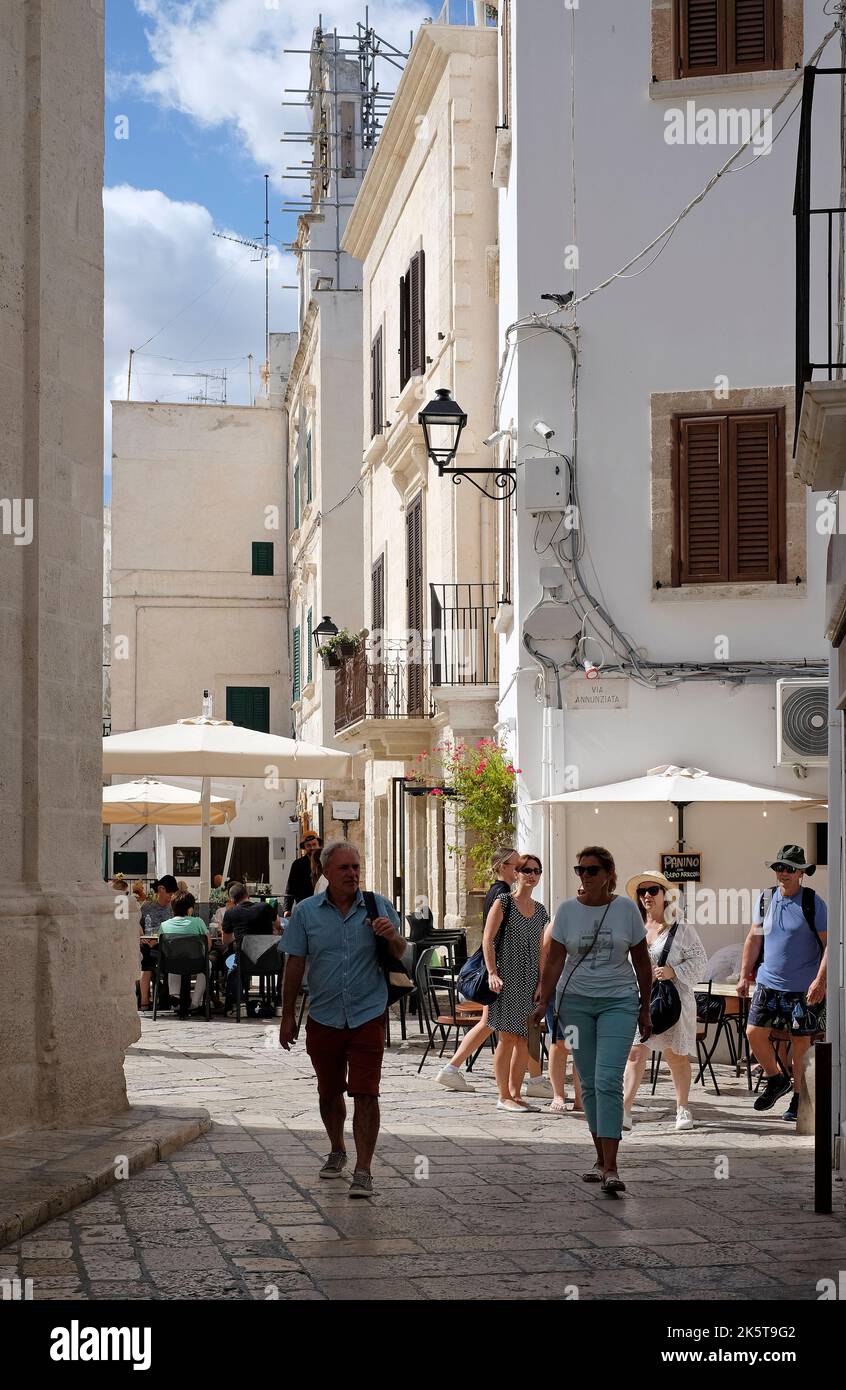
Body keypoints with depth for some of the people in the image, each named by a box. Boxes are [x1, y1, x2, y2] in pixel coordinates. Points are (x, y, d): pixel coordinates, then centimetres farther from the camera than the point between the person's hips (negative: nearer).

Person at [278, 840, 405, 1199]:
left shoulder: (378, 906, 1)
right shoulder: (306, 911, 1)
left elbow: (400, 955, 7)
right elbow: (295, 964, 4)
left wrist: (392, 936, -16)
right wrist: (287, 1017, 4)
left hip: (368, 1016, -2)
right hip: (323, 1018, 2)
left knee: (365, 1094, -9)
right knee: (329, 1093, 15)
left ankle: (363, 1171, -7)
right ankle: (337, 1152, 38)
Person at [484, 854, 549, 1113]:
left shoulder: (540, 911, 15)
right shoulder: (504, 902, -3)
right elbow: (487, 940, -7)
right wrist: (492, 972, -16)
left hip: (529, 981, 6)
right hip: (506, 979, -6)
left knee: (525, 1040, 5)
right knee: (508, 1037, -6)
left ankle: (515, 1093, 14)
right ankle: (504, 1096, 0)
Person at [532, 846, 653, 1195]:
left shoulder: (626, 908, -2)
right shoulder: (567, 911, 1)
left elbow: (642, 963, 5)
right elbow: (554, 960, 2)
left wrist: (645, 1010, 6)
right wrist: (543, 1002, -10)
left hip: (618, 1002, -2)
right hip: (576, 1001, 2)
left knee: (608, 1081, -15)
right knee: (589, 1084, 6)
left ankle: (611, 1168, -18)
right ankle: (601, 1158, 19)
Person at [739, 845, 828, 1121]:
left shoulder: (813, 903, -7)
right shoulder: (766, 899, 6)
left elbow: (829, 944, -9)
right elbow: (754, 939, 14)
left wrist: (820, 981, -19)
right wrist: (744, 975, 10)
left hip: (804, 989, -4)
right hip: (768, 983, 4)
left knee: (801, 1041, 2)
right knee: (754, 1033, -2)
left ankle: (799, 1098, 15)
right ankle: (776, 1080, 21)